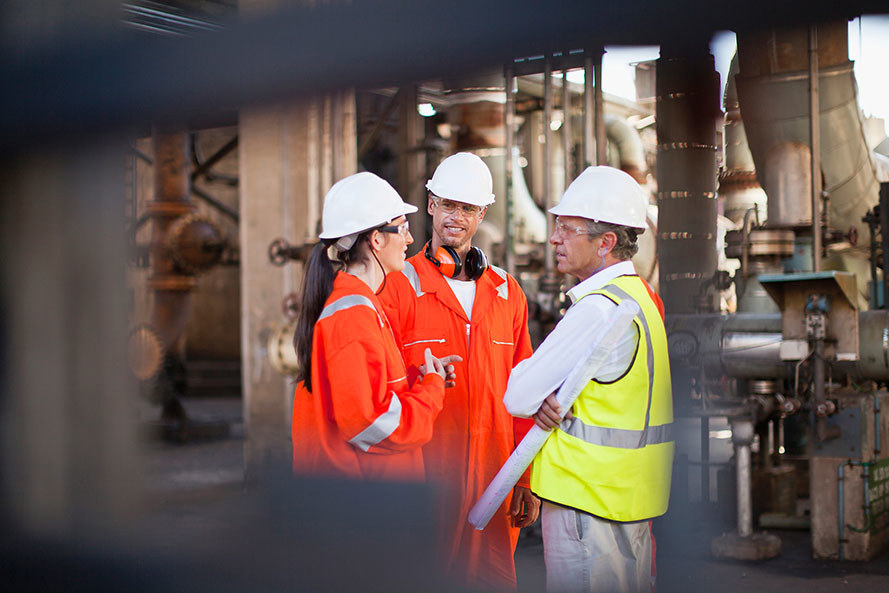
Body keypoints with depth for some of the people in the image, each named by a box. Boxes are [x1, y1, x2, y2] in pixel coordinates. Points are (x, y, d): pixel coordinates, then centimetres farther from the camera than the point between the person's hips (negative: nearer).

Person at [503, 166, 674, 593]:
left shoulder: (598, 310, -22)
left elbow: (518, 396, -18)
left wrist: (537, 398, 3)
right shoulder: (641, 295, 10)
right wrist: (545, 400, -8)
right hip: (629, 496, 10)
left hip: (588, 501, -10)